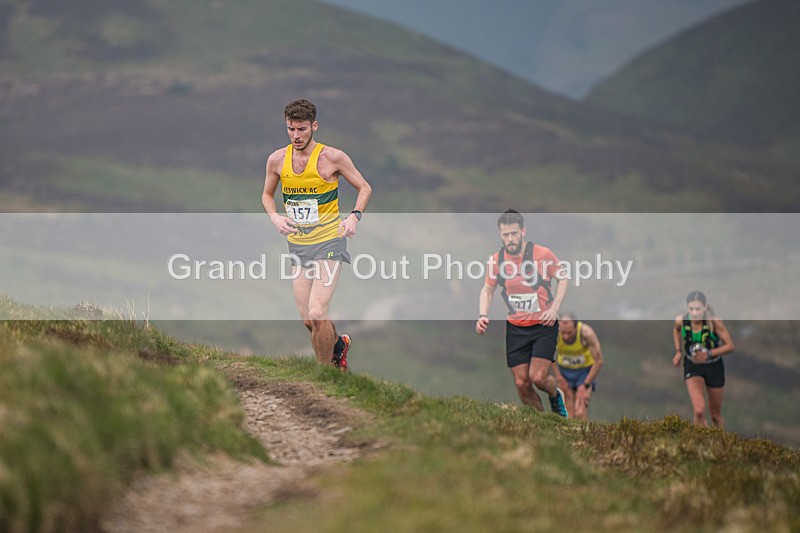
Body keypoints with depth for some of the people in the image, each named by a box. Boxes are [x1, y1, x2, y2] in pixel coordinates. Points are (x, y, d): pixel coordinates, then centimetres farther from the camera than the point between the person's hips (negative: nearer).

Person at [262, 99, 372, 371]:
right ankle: (338, 344, 37)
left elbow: (364, 188, 3)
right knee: (308, 320, 6)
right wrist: (275, 217, -3)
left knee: (317, 314, -18)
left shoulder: (332, 157, -9)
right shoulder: (277, 160, 1)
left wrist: (354, 216, -14)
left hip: (329, 241, -4)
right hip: (297, 244, 5)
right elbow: (267, 194, 18)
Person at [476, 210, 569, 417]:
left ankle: (556, 396, 22)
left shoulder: (542, 254, -13)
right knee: (521, 383, -1)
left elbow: (562, 279, 2)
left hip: (544, 324, -3)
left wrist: (554, 308, -11)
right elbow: (487, 289, 11)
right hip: (515, 328, 3)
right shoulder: (496, 260, -5)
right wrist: (483, 316, -5)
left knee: (538, 377, -14)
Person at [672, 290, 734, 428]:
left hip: (714, 368, -1)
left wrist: (708, 354, -30)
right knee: (699, 411, -19)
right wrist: (678, 351, 1)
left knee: (715, 414, 14)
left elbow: (730, 346, -19)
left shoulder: (714, 322, -25)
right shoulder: (681, 321, -17)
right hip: (692, 367, 1)